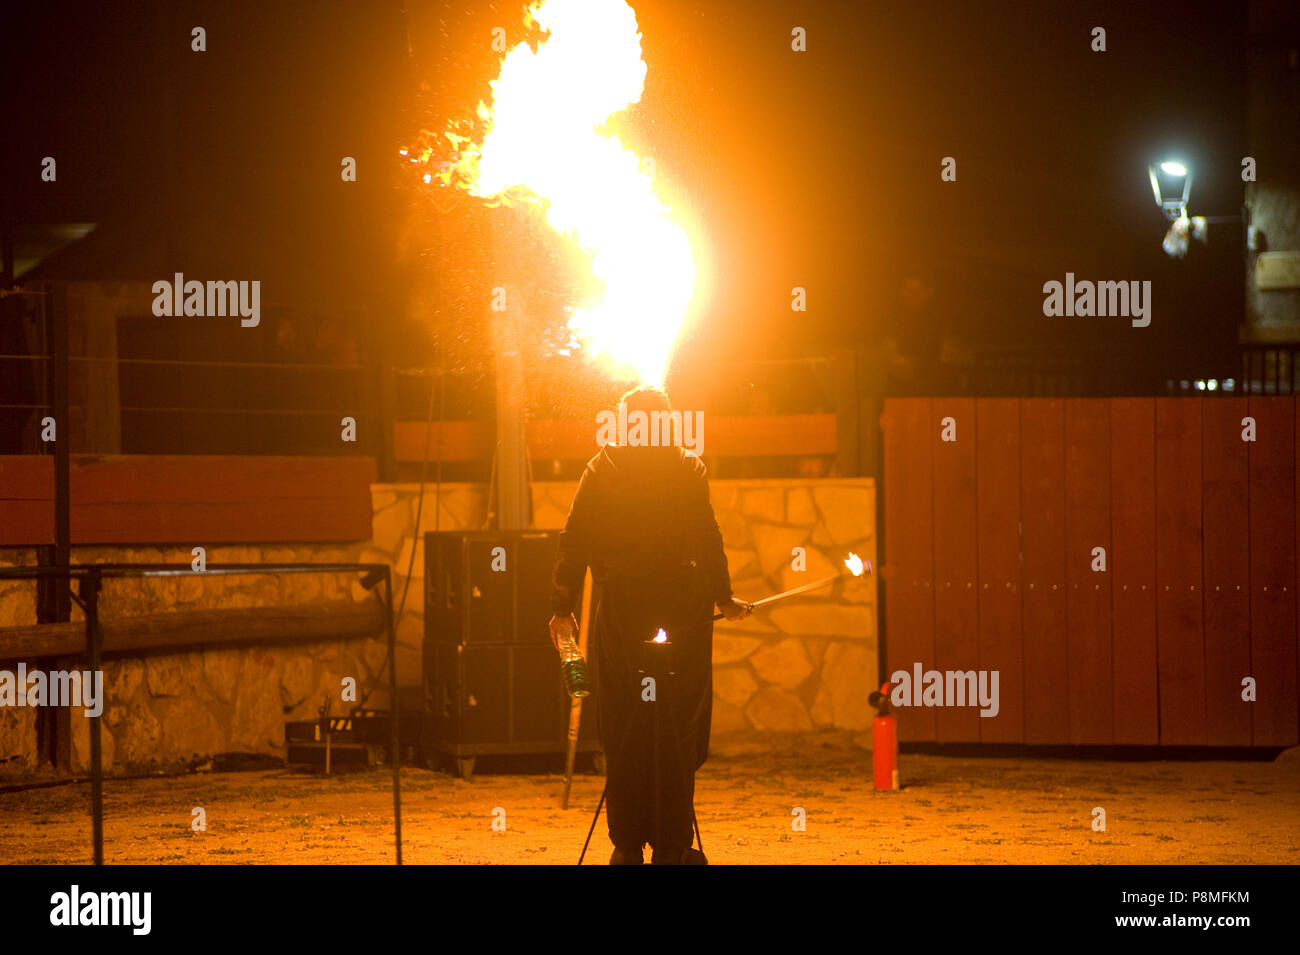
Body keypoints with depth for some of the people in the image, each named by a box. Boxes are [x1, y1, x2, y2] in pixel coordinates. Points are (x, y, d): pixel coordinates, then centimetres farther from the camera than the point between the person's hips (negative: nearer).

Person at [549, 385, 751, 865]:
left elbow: (574, 542, 4)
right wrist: (723, 597, 4)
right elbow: (708, 537, -4)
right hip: (681, 605, -2)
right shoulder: (688, 468, 1)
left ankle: (628, 845, 7)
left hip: (619, 609, 2)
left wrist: (563, 606, 7)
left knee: (622, 730, 7)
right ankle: (671, 847, 1)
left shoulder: (599, 470, 7)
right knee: (678, 728, 3)